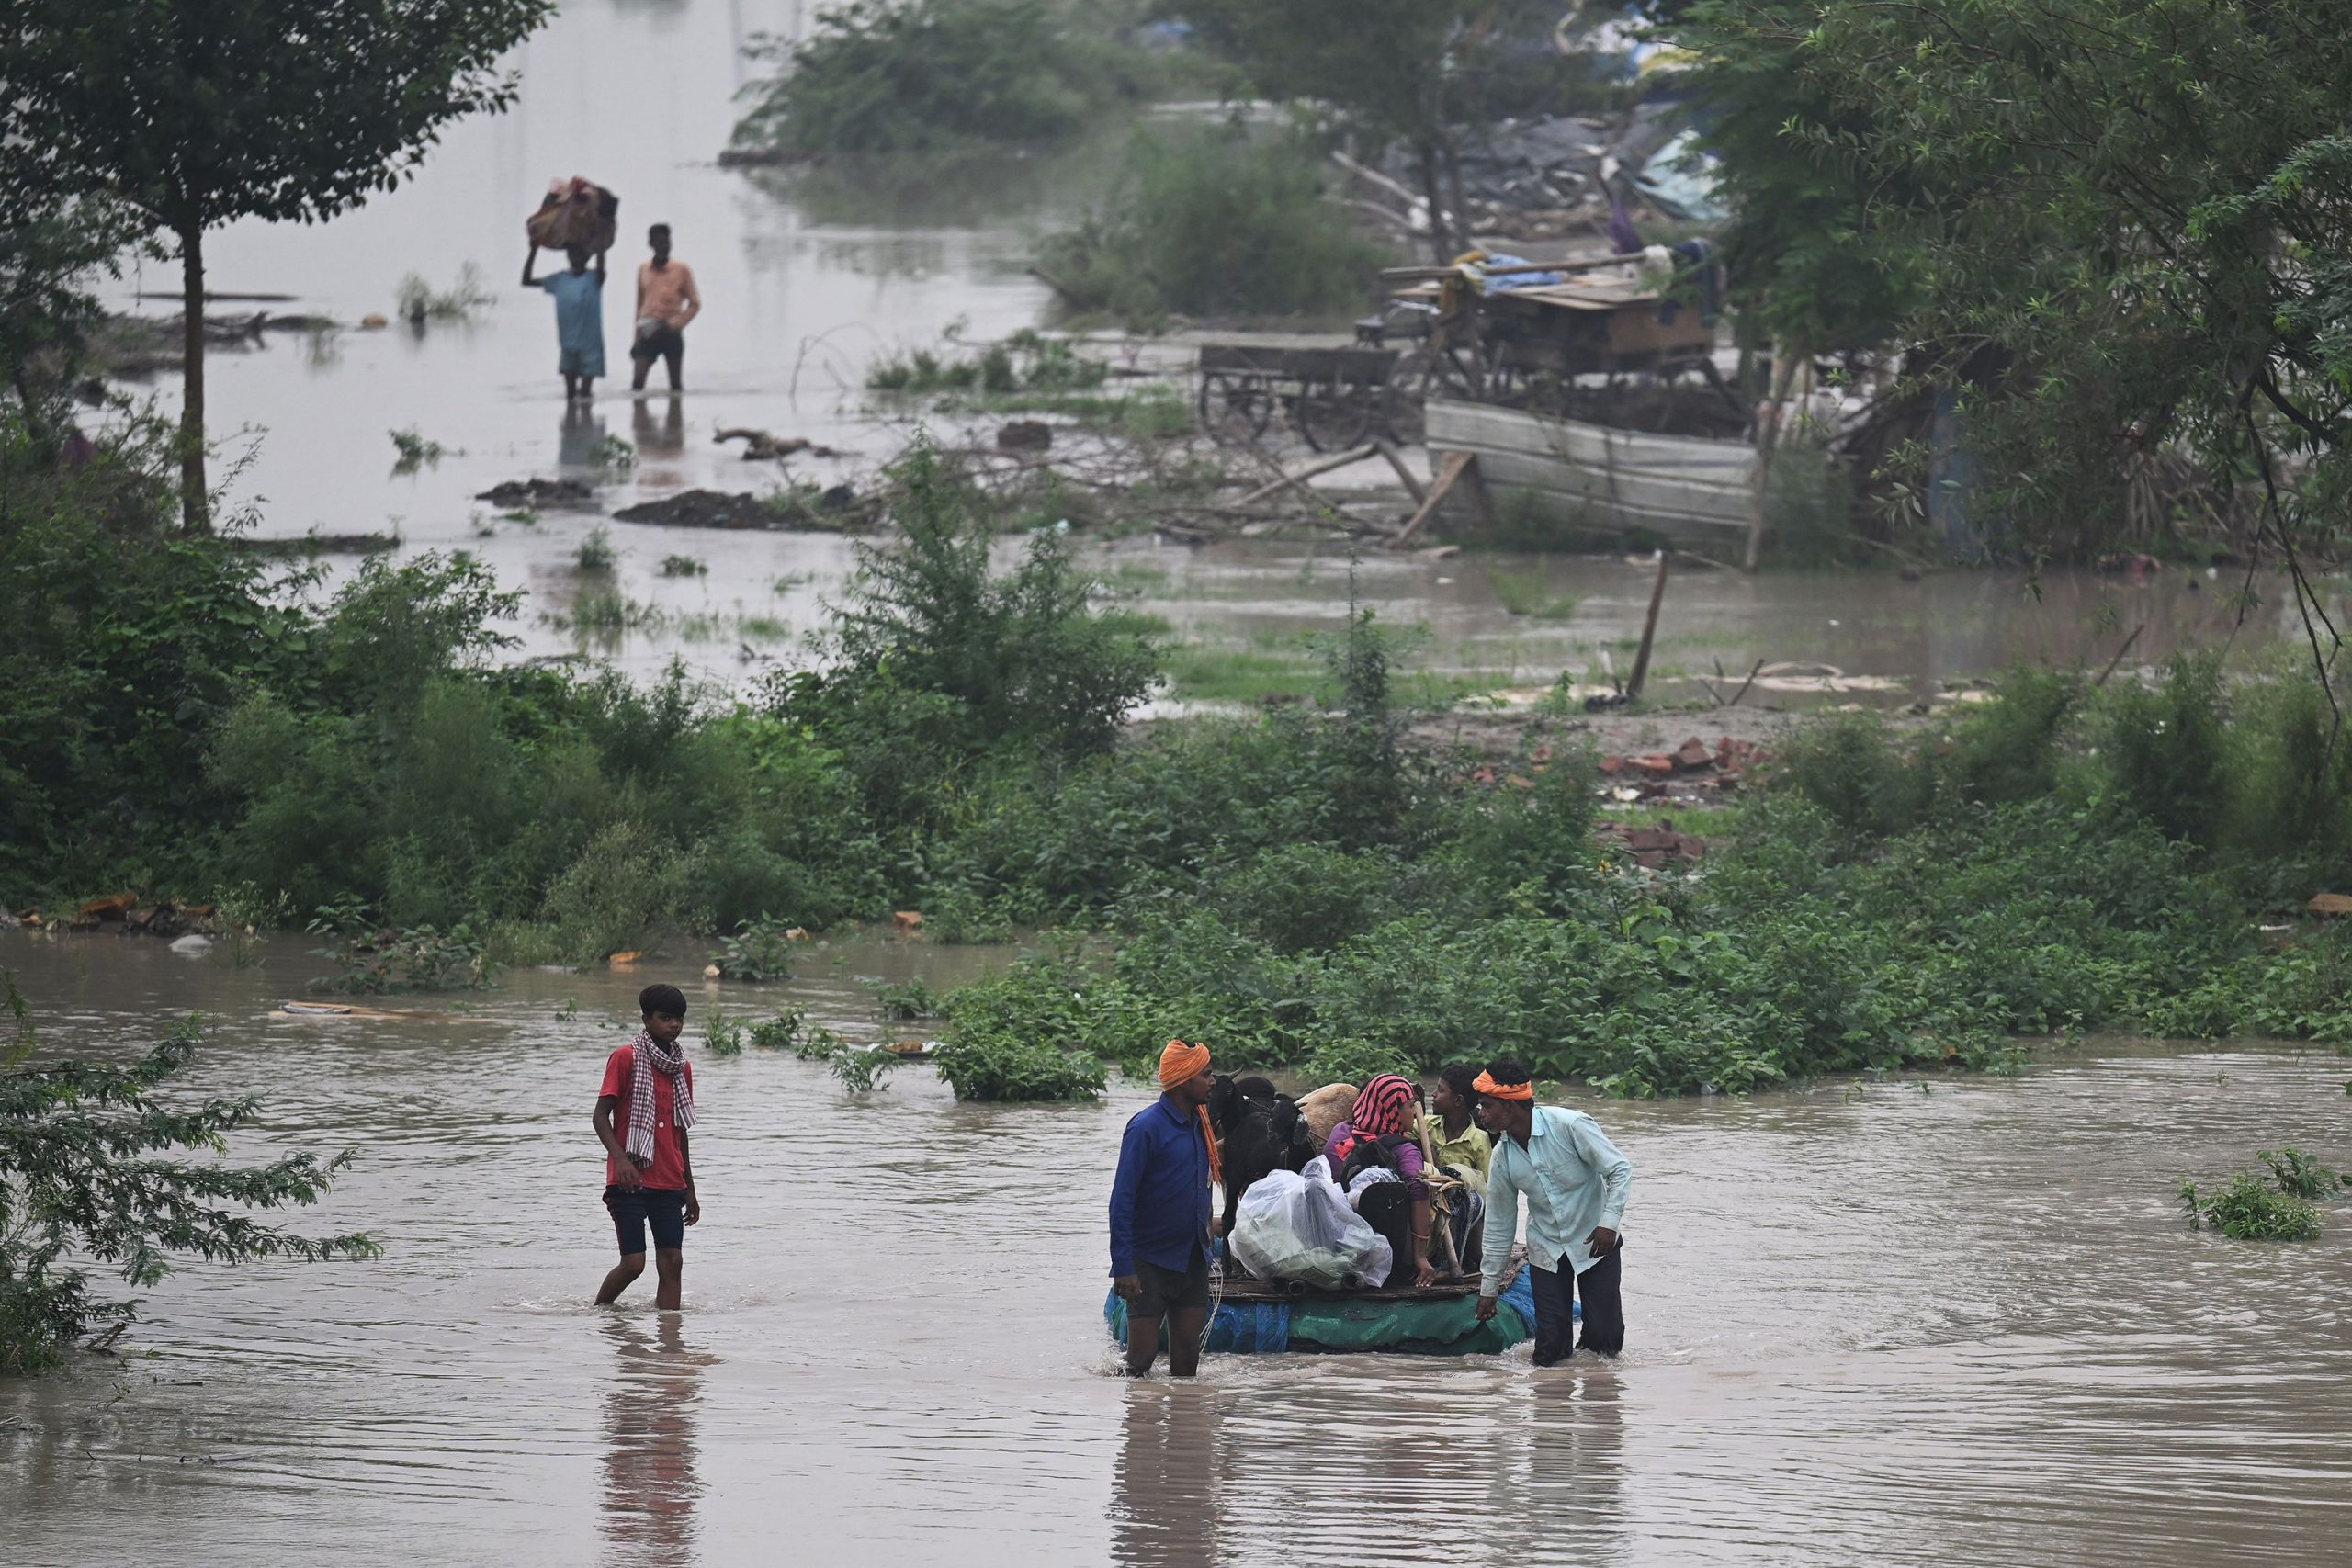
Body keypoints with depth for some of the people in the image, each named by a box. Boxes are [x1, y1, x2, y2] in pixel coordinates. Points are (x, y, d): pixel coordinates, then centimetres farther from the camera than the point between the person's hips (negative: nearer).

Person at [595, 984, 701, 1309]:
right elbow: (600, 1116, -8)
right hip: (631, 1181, -6)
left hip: (669, 1183, 6)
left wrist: (690, 1190, 22)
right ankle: (598, 1312, 16)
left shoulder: (682, 1067, 13)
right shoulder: (625, 1058, -5)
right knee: (633, 1263, -7)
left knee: (672, 1263, -1)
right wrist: (620, 1158, -24)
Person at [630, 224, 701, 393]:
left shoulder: (681, 270, -2)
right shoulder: (643, 271, 7)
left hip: (671, 333, -2)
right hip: (649, 333, 2)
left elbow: (695, 303, 0)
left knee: (675, 381, 6)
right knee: (638, 379, -13)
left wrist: (675, 324, -13)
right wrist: (637, 337, 15)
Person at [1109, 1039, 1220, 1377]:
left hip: (1192, 1261, 7)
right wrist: (1122, 1267, -22)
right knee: (1142, 1355, -4)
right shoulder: (1147, 1128, -15)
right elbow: (1122, 1201, -16)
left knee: (1188, 1357, 7)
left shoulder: (1199, 1124, 8)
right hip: (1151, 1261, -7)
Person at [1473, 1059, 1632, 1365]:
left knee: (1604, 1338, -6)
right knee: (1549, 1351, -4)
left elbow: (1620, 1170, -15)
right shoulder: (1502, 1157, -4)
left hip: (1596, 1244, -4)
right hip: (1546, 1249, 4)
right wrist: (1489, 1286, 8)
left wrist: (1609, 1222, -25)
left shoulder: (1569, 1125, -19)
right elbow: (1498, 1224, 5)